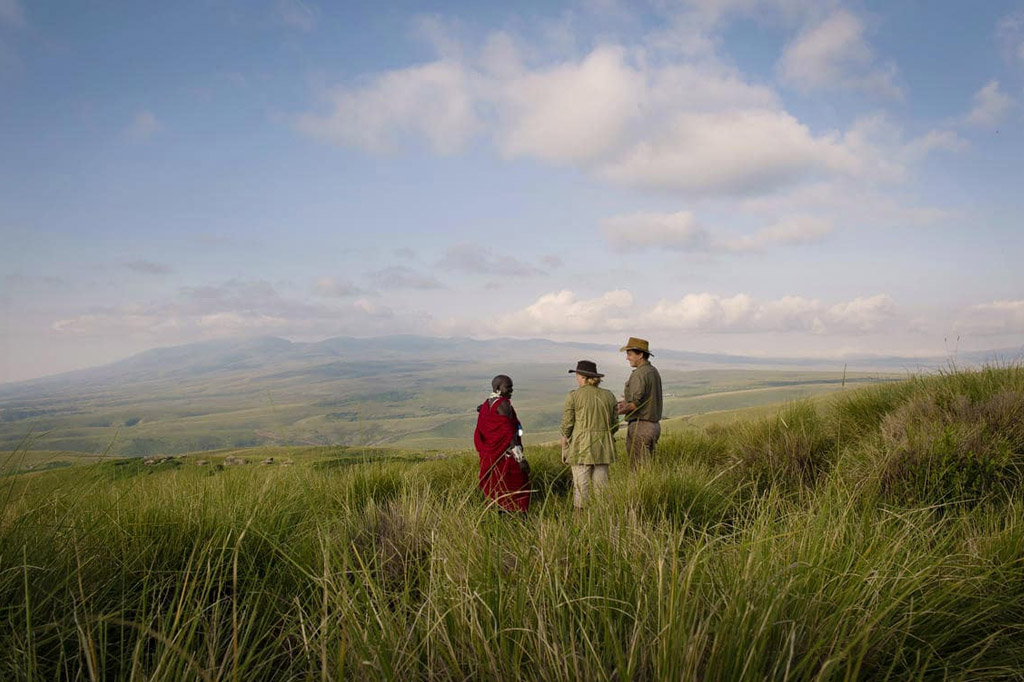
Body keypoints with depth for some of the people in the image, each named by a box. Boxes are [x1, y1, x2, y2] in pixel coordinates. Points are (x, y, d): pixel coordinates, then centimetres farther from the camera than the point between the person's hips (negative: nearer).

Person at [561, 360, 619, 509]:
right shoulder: (609, 395, 6)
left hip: (581, 447, -4)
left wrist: (564, 450, 3)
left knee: (581, 486, 0)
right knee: (601, 486, 8)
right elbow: (614, 424, 10)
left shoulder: (574, 396, -7)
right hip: (603, 447, 4)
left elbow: (566, 426, -6)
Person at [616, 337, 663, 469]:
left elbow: (636, 403, -22)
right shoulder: (654, 371, 12)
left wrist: (617, 412, -11)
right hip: (654, 425, 9)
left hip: (640, 426, -9)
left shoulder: (639, 374, -16)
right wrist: (629, 402, 28)